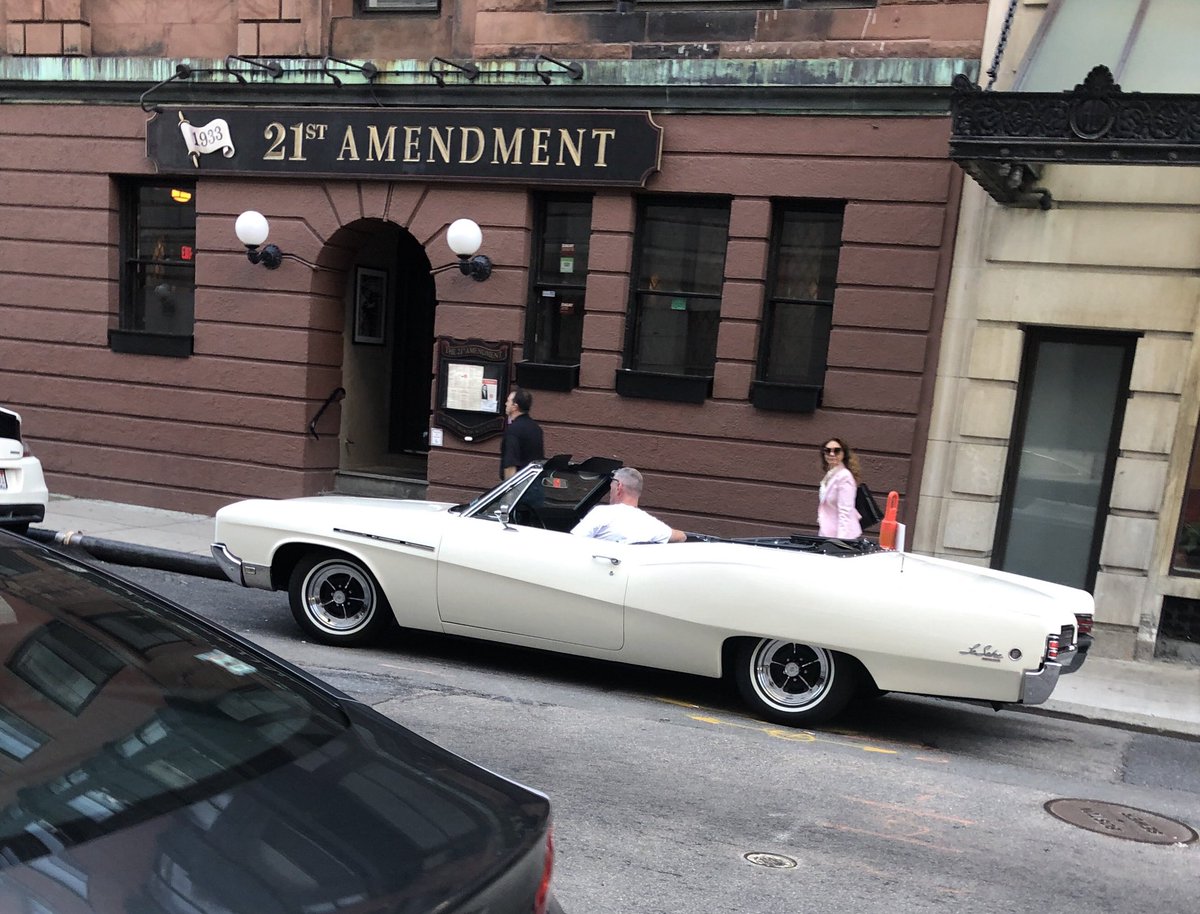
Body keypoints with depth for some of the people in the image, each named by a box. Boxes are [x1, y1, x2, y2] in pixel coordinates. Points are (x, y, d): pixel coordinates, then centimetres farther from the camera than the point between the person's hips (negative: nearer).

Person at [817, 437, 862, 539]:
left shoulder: (844, 476, -14)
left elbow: (845, 511, -20)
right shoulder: (830, 475, 13)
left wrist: (840, 539, -25)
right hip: (828, 534, 8)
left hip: (843, 536, -8)